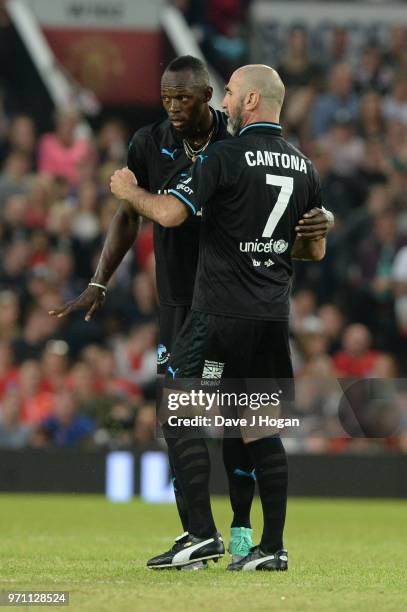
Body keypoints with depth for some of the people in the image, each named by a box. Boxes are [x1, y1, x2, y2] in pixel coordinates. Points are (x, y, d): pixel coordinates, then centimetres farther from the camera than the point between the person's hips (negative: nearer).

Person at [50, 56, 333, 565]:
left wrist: (319, 219, -21)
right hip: (179, 302, 1)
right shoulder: (149, 145, -1)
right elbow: (128, 218, 6)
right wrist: (98, 285, -1)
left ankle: (242, 525, 12)